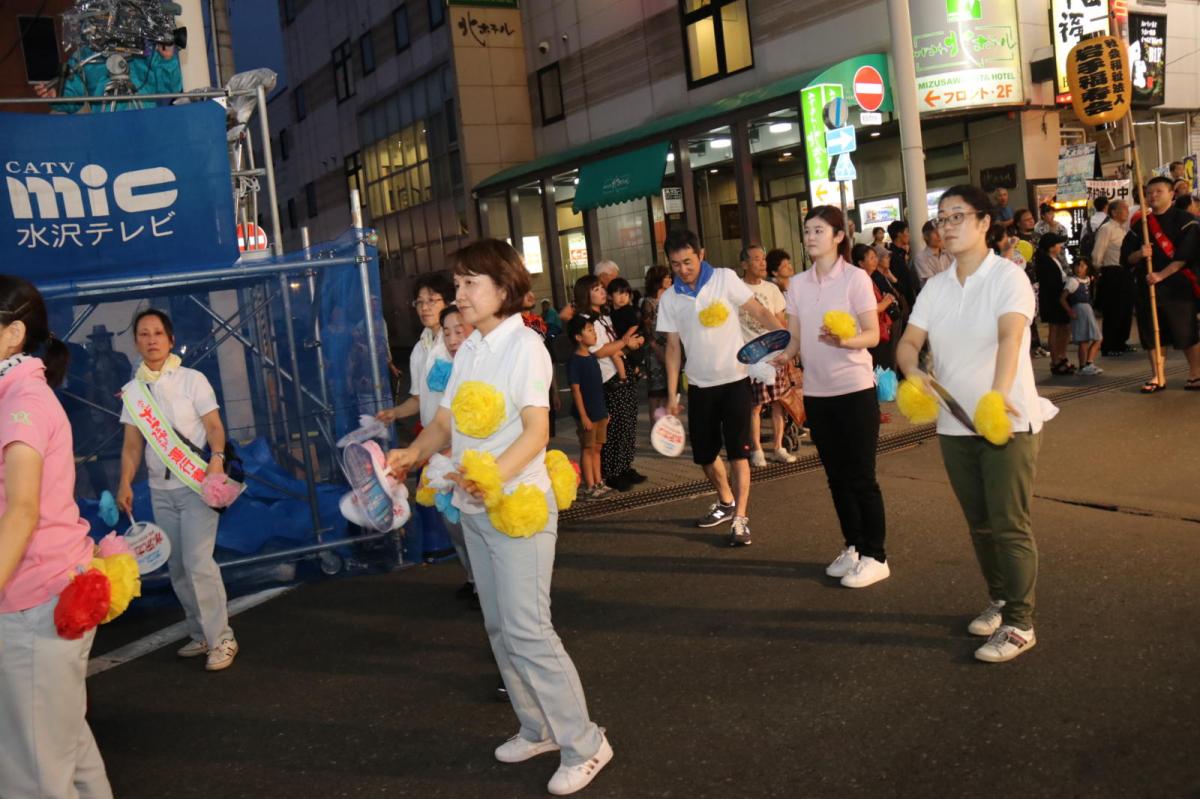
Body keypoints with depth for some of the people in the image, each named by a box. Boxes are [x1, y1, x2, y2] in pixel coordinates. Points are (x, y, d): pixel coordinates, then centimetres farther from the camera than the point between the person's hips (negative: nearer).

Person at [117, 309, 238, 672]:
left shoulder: (192, 379, -5)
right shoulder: (132, 389, 8)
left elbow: (214, 426, -9)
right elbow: (132, 442, 9)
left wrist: (216, 457, -28)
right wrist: (125, 483, -2)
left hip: (196, 485, -5)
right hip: (160, 490, 5)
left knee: (198, 562, -12)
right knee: (177, 567, 9)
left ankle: (221, 639, -3)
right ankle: (200, 635, 21)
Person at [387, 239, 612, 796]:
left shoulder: (525, 345, -12)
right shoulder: (468, 350, 11)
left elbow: (537, 430, -21)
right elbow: (446, 421, 10)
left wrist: (496, 474, -38)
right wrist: (414, 452, -11)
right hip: (473, 508, 8)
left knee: (526, 630, -8)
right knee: (499, 628, 14)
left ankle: (583, 744, 6)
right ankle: (538, 729, 28)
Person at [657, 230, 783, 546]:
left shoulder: (725, 279, -7)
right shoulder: (669, 299, 1)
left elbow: (759, 312, -10)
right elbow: (673, 347, 5)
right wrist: (672, 395, 3)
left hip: (734, 379, -4)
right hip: (699, 384, 4)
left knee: (738, 450, -8)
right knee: (704, 453, 11)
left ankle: (740, 519, -5)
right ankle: (726, 502, 35)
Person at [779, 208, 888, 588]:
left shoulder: (856, 278, -7)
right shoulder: (797, 284, 8)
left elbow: (873, 334, -11)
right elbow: (795, 339, 9)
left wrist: (843, 341, -30)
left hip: (855, 389, -5)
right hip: (816, 392, 5)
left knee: (860, 476, -1)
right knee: (836, 475, 13)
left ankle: (874, 556, 10)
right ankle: (852, 547, 26)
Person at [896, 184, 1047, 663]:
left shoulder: (1007, 277, -10)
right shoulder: (935, 287, 8)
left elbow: (1011, 336, -26)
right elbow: (909, 341, 0)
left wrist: (998, 394, -43)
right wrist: (914, 372, -24)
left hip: (1008, 422, -6)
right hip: (954, 425, 6)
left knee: (1009, 525, -3)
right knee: (979, 524, 15)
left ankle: (1019, 624, 8)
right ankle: (1000, 600, 33)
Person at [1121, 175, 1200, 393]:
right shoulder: (1139, 225, 10)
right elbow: (1126, 257, 9)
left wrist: (1162, 275, -18)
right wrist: (1139, 254, -13)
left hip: (1177, 285, -4)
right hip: (1147, 286, 4)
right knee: (1151, 333, 6)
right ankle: (1157, 377, 15)